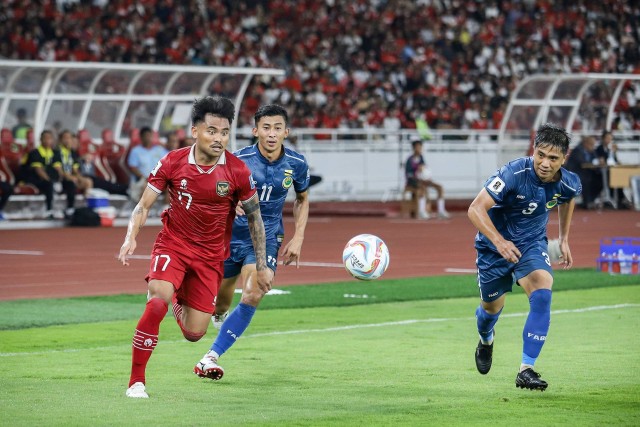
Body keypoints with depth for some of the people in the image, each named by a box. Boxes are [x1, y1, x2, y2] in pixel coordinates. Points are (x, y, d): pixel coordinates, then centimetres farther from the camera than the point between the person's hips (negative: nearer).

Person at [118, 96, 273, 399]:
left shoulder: (237, 171, -11)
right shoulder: (172, 162, -12)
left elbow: (254, 216, 2)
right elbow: (143, 205, -5)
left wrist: (262, 266, 4)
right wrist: (131, 238, -24)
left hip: (211, 254, 1)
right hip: (173, 243, -1)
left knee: (194, 333, 1)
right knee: (158, 300, -30)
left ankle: (178, 302, 40)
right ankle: (136, 381, -18)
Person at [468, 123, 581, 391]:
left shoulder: (568, 183, -17)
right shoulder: (513, 174, -32)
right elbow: (476, 209, -33)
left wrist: (564, 238, 15)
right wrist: (499, 242, -45)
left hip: (532, 243, 2)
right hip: (494, 245, -2)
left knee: (542, 294, -25)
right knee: (492, 306, 15)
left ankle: (526, 370, -23)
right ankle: (486, 340, 55)